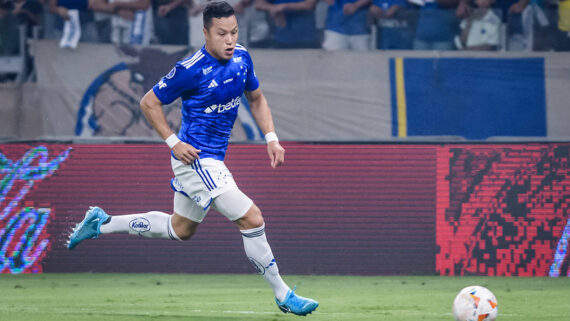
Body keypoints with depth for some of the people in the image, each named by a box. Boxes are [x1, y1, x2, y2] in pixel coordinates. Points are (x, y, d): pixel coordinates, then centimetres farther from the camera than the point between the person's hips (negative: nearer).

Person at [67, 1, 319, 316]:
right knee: (252, 219, -14)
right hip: (196, 158, -9)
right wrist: (174, 142, -16)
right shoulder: (191, 70, -20)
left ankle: (101, 223, 35)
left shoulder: (241, 58, 1)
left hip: (212, 159, 9)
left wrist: (271, 138, 6)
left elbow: (256, 98, 18)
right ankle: (283, 295, -3)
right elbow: (149, 103, -10)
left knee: (180, 229, 25)